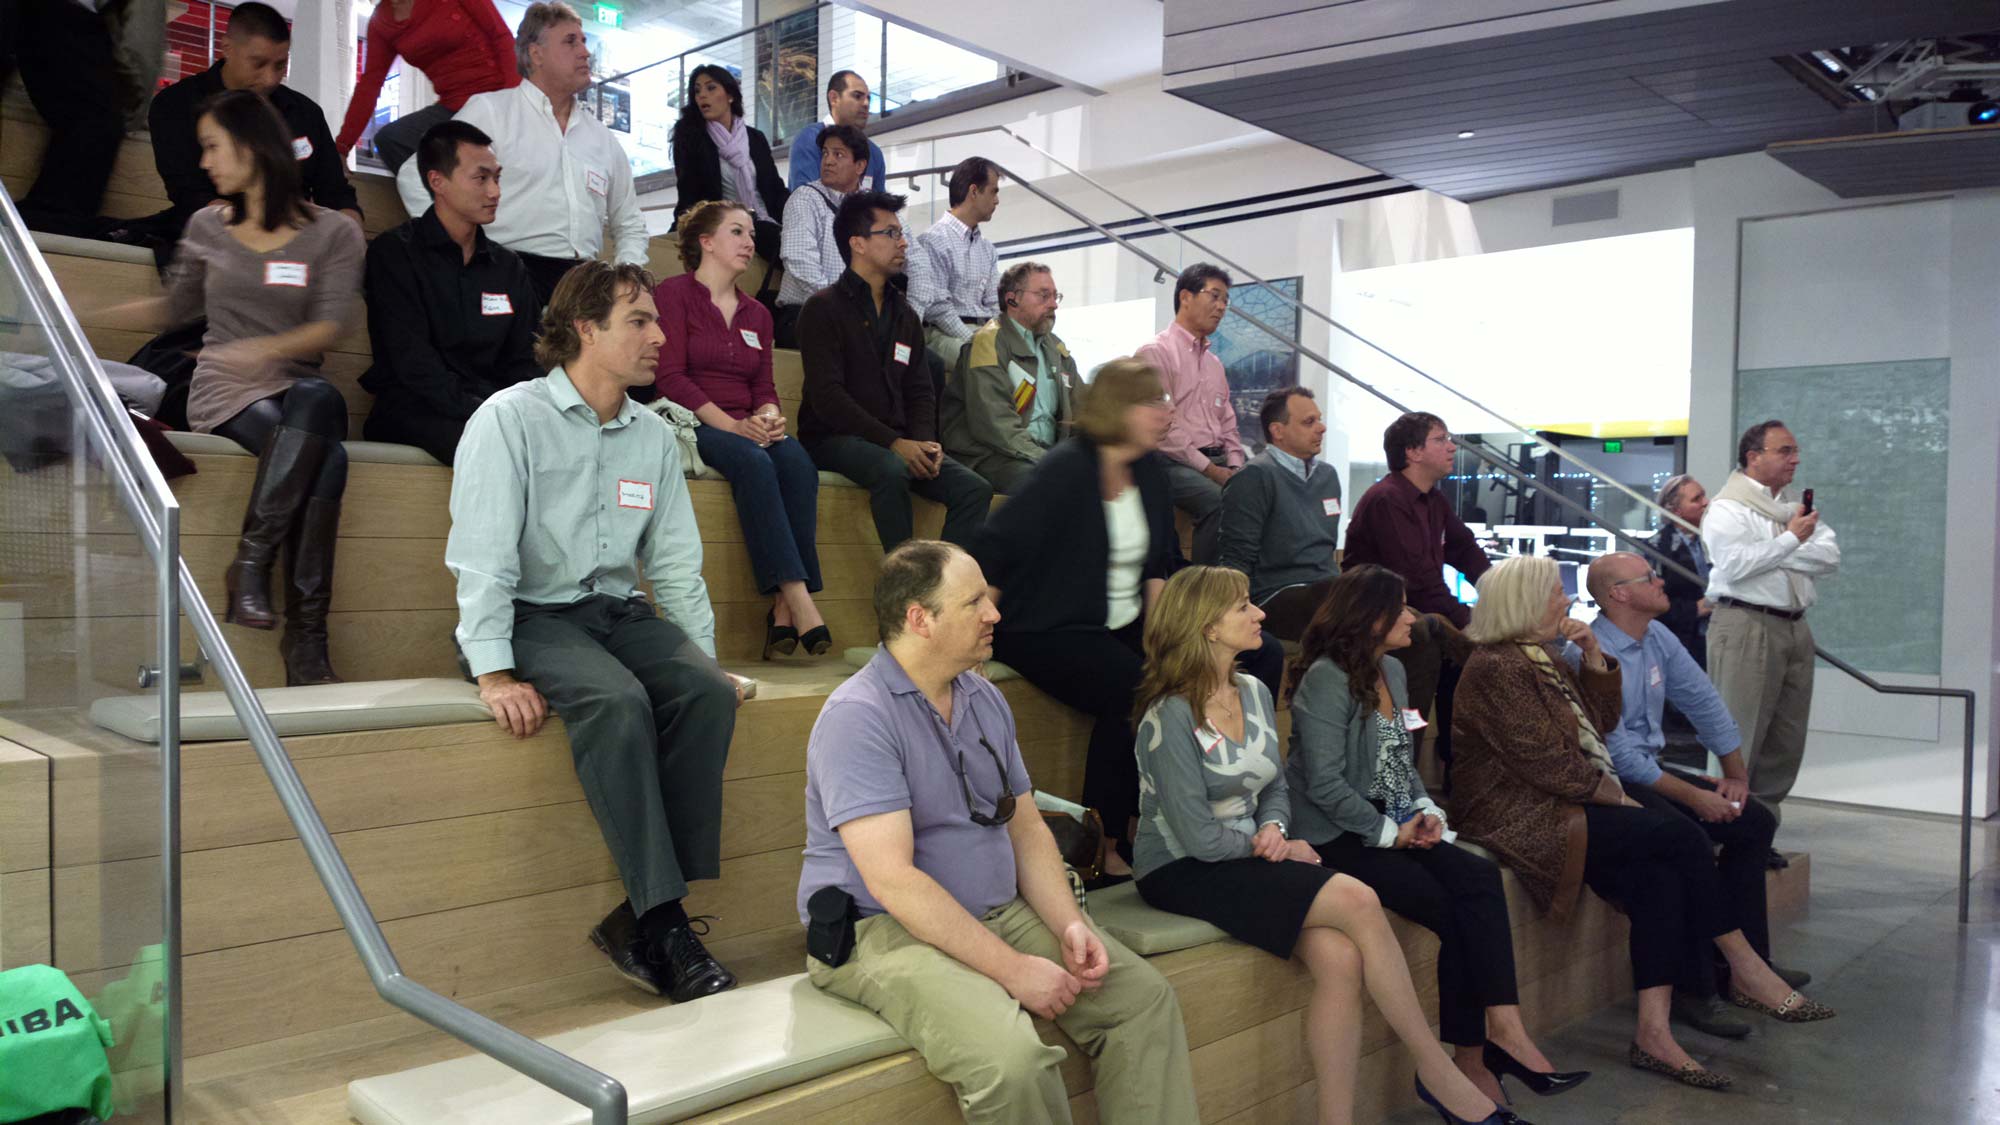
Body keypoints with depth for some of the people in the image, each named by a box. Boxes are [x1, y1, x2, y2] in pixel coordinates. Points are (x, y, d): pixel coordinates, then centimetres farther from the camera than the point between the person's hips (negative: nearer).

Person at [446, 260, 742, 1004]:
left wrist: (702, 655, 3)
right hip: (532, 615, -5)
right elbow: (483, 555, -13)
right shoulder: (510, 418, -5)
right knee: (616, 699, -33)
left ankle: (643, 921, -21)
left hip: (619, 611, 6)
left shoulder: (654, 436, 12)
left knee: (708, 692, -22)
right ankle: (663, 922, -27)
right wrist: (494, 674, -21)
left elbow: (675, 563, 14)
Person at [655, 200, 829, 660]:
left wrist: (768, 416, -8)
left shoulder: (757, 314, 23)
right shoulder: (673, 294, 5)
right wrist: (731, 424, -18)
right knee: (753, 462, -35)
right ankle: (799, 601, -41)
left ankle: (784, 611, -36)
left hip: (747, 428, 5)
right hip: (691, 427, -5)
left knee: (797, 461, -28)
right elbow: (670, 377, -7)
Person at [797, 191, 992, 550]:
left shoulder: (904, 315, 19)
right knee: (892, 470, -37)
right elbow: (827, 396, -13)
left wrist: (925, 441, -7)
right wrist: (895, 443, -21)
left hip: (897, 442, 6)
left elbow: (919, 391, 16)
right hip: (833, 438, -6)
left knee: (975, 489, -14)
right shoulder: (823, 308, -2)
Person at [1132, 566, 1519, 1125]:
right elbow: (1199, 838, -16)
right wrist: (1276, 849, -4)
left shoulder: (1254, 694, 9)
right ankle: (1437, 1070, -6)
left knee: (1339, 956, -23)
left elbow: (1276, 787, 17)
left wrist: (1273, 829, -5)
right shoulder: (1170, 717, -15)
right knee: (1357, 900, -22)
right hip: (1181, 872, -7)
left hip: (1248, 858, 7)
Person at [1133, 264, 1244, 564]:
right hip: (1175, 464, -7)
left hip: (1217, 462, 7)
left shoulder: (1214, 364, 25)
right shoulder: (1156, 352, -1)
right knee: (1219, 499, -34)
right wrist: (1207, 468, -13)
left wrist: (1234, 468, 4)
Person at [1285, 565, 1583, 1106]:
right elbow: (1324, 783, -19)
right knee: (1457, 909, -21)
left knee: (1479, 879, -19)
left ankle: (1476, 1054, -23)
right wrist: (1390, 832, -14)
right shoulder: (1326, 678, -13)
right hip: (1337, 837, -7)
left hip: (1392, 825, 8)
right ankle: (1476, 1053, -8)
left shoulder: (1392, 670, 14)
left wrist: (1425, 810, 2)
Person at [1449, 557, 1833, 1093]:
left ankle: (1654, 1033, -15)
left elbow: (1602, 722, 18)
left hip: (1559, 808, 9)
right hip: (1524, 820, -9)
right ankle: (1746, 970, -1)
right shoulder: (1498, 668, -14)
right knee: (1679, 836, -15)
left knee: (1658, 879, -15)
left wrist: (1594, 659, 5)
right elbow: (1547, 763, -18)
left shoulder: (1543, 656, 17)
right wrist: (1617, 797, -9)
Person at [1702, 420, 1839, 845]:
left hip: (1794, 627, 8)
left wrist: (1771, 553, -7)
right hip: (1745, 626, -8)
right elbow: (1734, 564, -18)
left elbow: (1830, 557, 5)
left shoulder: (1796, 508, 19)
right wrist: (1791, 539, -10)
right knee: (1740, 735, -7)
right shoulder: (1726, 509, -3)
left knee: (1786, 739, 9)